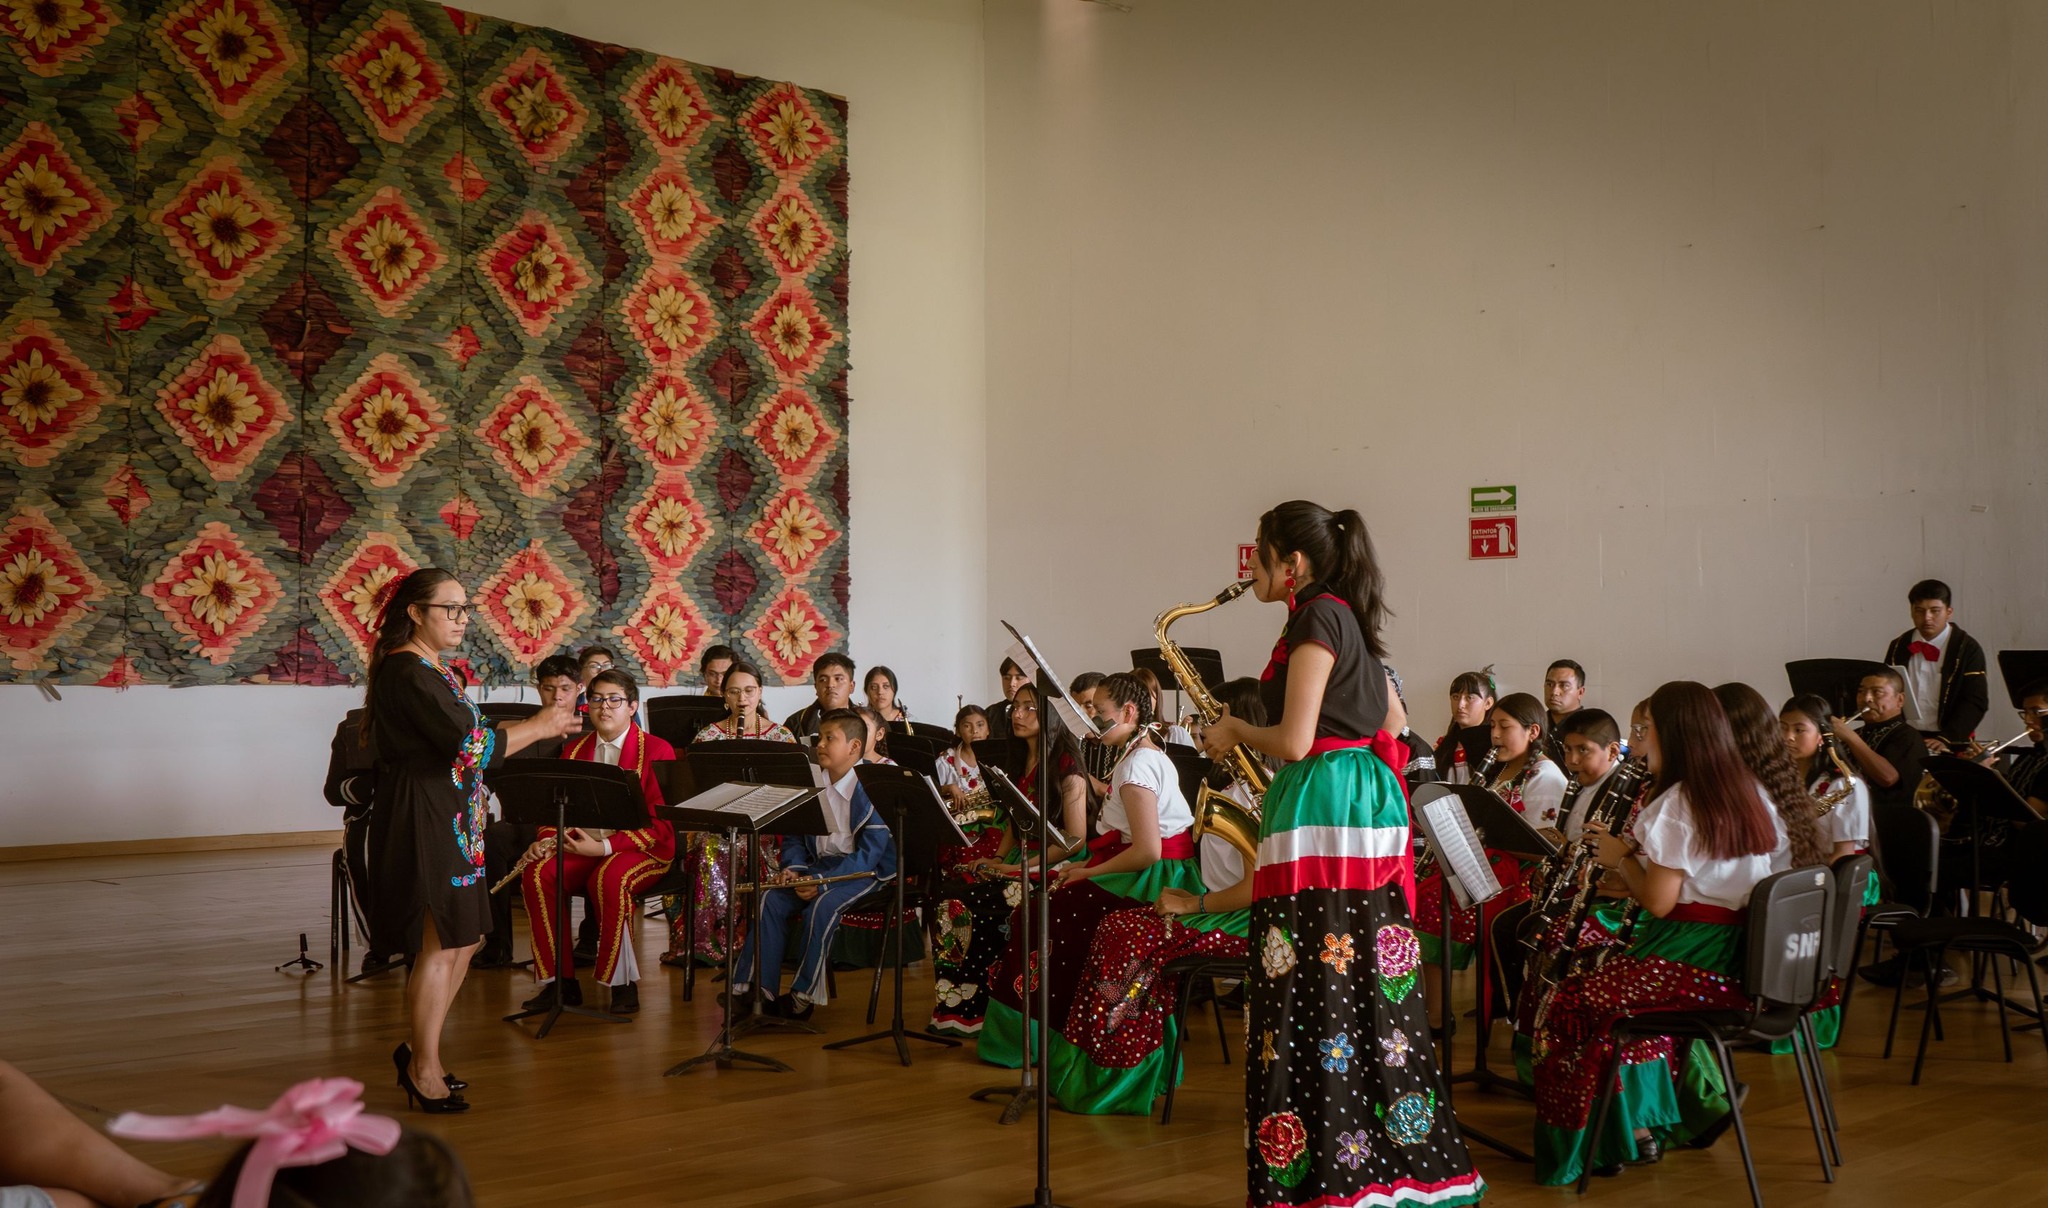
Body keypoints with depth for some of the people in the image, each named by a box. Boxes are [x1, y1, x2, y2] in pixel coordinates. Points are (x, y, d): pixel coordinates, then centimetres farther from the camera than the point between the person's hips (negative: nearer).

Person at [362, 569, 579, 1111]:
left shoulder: (430, 670, 16)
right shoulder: (408, 673, -17)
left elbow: (465, 739, 15)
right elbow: (470, 746, -23)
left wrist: (538, 724, 7)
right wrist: (539, 726, -12)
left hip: (450, 820, 10)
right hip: (423, 820, -10)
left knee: (463, 939, 15)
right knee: (440, 946, -3)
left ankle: (418, 1052, 26)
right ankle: (424, 1072, 9)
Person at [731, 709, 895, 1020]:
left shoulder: (870, 791, -14)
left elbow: (870, 853, -19)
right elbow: (794, 835, 13)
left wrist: (822, 881, -26)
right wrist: (792, 867, -9)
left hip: (864, 871, -6)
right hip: (818, 864, 6)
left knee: (823, 906, -32)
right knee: (770, 898, -17)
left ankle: (804, 995, -18)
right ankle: (758, 988, -16)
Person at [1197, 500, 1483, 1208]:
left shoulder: (1316, 619, -12)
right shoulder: (1346, 616, 16)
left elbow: (1294, 741, -19)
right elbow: (1393, 720, 25)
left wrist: (1233, 732, -2)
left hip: (1324, 816, -10)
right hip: (1364, 805, 10)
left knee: (1318, 995, -7)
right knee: (1365, 990, 13)